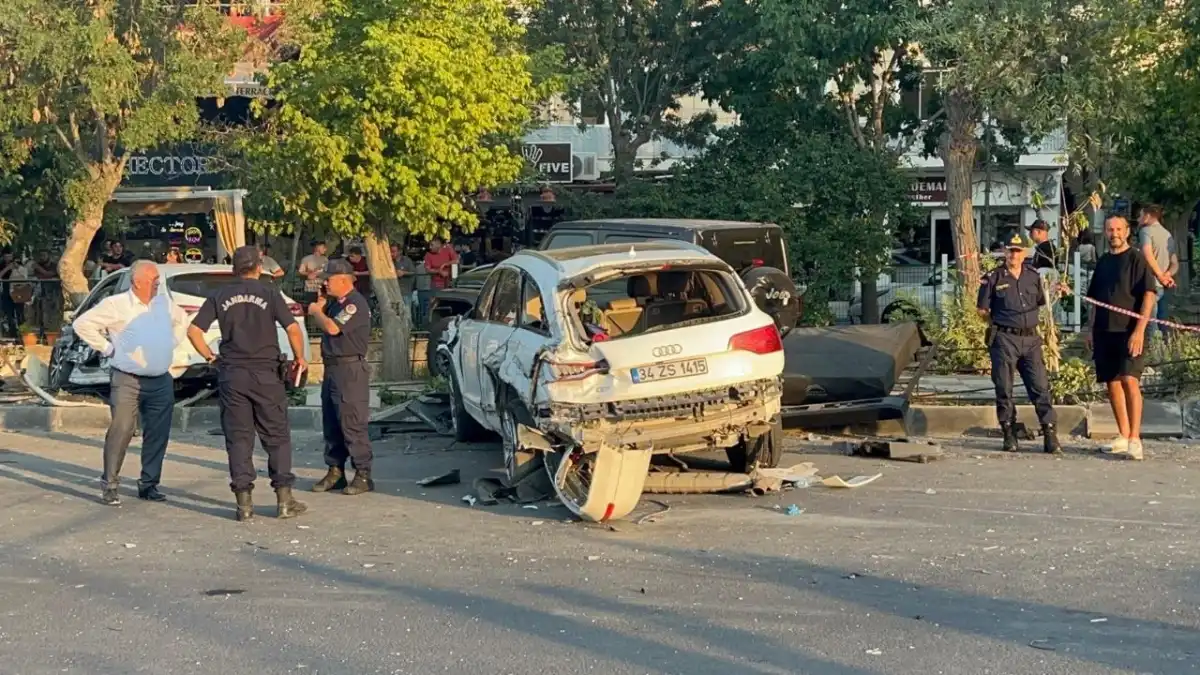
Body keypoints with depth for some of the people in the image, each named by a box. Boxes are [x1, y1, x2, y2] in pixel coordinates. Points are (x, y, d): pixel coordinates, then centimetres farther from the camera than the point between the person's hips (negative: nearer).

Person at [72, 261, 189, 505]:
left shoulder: (164, 302, 12)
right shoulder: (116, 304, -6)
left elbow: (182, 319, 31)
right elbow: (83, 323, -4)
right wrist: (106, 347, -5)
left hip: (161, 381, 6)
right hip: (127, 380, -6)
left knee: (158, 435, 6)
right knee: (121, 431, -11)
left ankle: (149, 484, 17)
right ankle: (109, 485, -2)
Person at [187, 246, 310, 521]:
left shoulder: (220, 297, 6)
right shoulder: (269, 294, -2)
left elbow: (193, 331, 1)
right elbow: (293, 328, -11)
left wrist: (210, 357, 11)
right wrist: (299, 357, 4)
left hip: (231, 374, 2)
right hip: (266, 373, -2)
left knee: (238, 437, 6)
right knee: (277, 435, 7)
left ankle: (244, 502, 4)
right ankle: (284, 499, 6)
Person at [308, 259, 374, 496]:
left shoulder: (355, 303, -14)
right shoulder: (335, 302, 16)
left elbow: (332, 327, -23)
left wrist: (316, 312, -6)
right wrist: (320, 305, 8)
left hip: (350, 370, -10)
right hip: (332, 369, 10)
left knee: (352, 424, -8)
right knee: (331, 425, 12)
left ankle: (363, 476, -5)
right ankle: (335, 471, 20)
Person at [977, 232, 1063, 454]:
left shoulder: (1033, 277, 11)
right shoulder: (993, 278, 0)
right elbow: (982, 310, 5)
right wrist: (1001, 320, 3)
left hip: (1030, 338, 3)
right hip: (1004, 339, -3)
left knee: (1040, 387, -3)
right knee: (1004, 389, 1)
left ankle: (1050, 435, -2)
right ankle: (1009, 435, 10)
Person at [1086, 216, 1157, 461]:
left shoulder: (1137, 259, -3)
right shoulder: (1102, 262, 15)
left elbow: (1148, 296, -9)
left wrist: (1139, 330, -16)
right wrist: (1090, 329, 14)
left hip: (1129, 331, -6)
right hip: (1104, 331, 6)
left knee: (1129, 379, -16)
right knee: (1112, 383, 7)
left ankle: (1135, 438, -16)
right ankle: (1123, 436, 15)